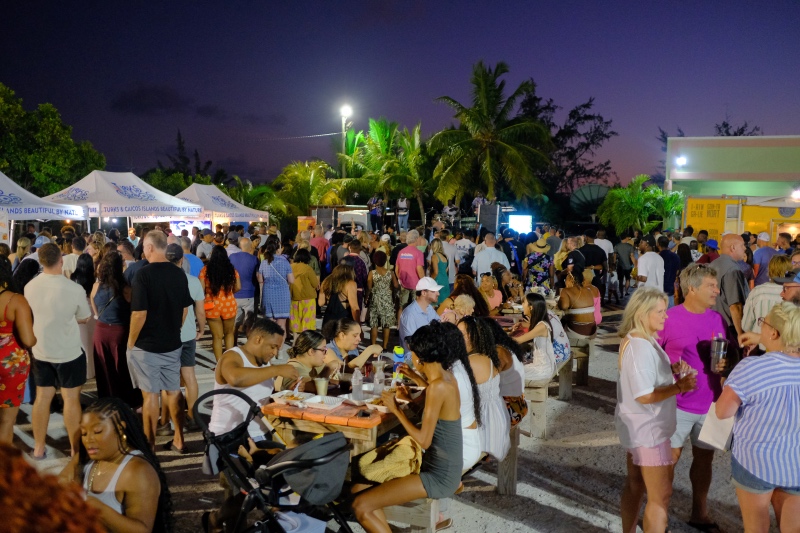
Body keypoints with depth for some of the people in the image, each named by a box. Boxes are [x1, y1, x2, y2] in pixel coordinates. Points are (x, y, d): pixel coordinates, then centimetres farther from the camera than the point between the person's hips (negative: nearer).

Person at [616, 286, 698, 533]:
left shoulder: (642, 340, 7)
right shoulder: (640, 346, -26)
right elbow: (644, 395, -28)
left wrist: (671, 370, 2)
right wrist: (679, 386, -24)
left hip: (638, 427, 10)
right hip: (648, 429, -10)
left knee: (635, 486, 20)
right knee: (660, 496, 0)